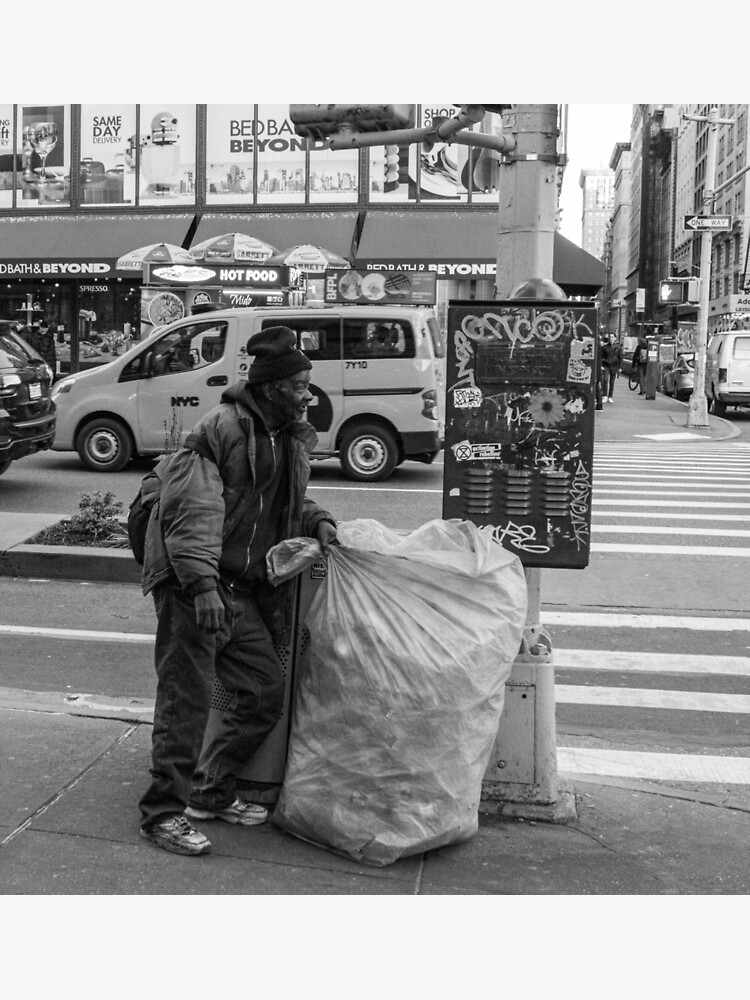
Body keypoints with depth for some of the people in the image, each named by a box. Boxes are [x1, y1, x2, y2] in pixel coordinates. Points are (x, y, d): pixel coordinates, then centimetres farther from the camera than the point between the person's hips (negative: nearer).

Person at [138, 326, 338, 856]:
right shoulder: (221, 429, -13)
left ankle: (211, 793, 24)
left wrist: (317, 520, 6)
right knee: (187, 698, -6)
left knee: (267, 690, 9)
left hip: (242, 589, 9)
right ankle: (163, 812, 7)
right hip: (193, 586, -8)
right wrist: (202, 583, -30)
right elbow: (190, 510, -21)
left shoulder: (292, 439, 13)